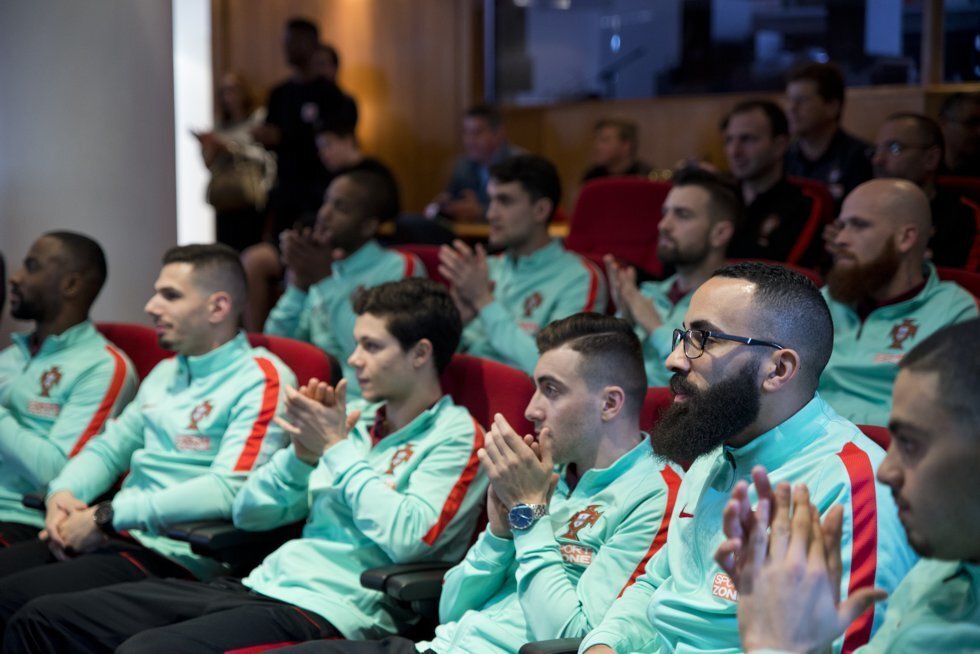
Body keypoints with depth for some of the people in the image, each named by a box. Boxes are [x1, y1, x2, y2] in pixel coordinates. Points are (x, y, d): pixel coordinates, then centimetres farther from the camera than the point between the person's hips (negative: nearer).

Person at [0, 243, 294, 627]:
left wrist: (107, 517, -19)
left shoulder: (260, 380, -8)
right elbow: (109, 447, 23)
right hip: (116, 537, 8)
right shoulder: (165, 373, 20)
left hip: (171, 556, -8)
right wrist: (64, 493, 0)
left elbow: (227, 490, -20)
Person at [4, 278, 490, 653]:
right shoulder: (355, 415, 16)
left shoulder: (455, 436, -3)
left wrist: (337, 450, -10)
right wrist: (303, 453, -3)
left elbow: (408, 539, -21)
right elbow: (249, 513, 15)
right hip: (260, 585, 8)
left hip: (328, 610, -8)